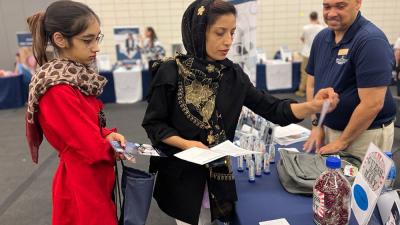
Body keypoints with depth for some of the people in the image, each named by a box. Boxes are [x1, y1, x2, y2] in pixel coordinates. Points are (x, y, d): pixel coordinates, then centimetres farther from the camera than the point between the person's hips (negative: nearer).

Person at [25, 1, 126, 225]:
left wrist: (108, 135, -9)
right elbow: (94, 149, -24)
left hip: (95, 179, 8)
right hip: (82, 185, -8)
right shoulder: (58, 90, -25)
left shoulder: (77, 76, 2)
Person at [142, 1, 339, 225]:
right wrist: (185, 143, -23)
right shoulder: (171, 72, -14)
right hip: (180, 172, -3)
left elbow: (272, 109, -5)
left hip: (218, 172, 4)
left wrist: (312, 106, -20)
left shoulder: (233, 74, -3)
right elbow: (153, 123, -8)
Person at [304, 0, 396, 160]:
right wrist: (316, 125, 1)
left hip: (365, 133, -6)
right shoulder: (321, 37, 3)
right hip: (328, 129, 7)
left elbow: (372, 104, -23)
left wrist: (342, 141, -15)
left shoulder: (371, 40, -20)